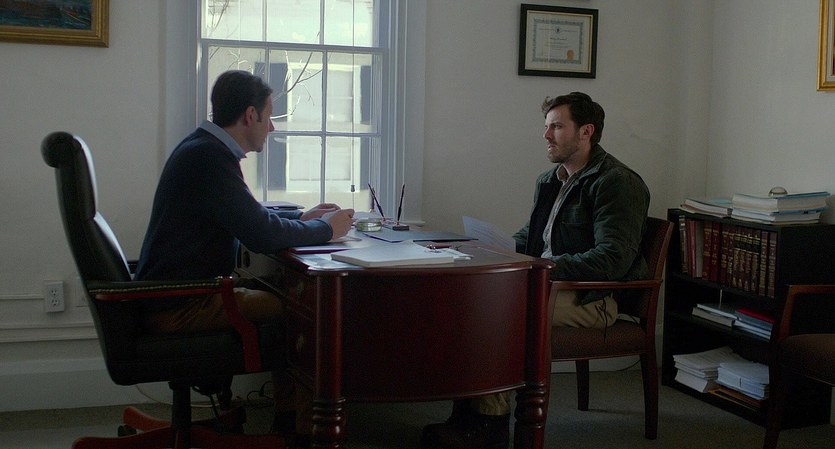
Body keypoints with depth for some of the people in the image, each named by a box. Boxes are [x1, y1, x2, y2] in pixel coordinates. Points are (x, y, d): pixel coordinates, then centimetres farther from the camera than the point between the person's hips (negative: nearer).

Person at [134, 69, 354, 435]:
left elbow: (249, 215, 26)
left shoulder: (204, 148, 13)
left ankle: (289, 419, 14)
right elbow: (263, 234, -22)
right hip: (179, 307, -10)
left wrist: (302, 217, 18)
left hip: (175, 293, 10)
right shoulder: (209, 157, -20)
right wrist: (326, 229, -7)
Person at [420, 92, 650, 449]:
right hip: (548, 283, 8)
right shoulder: (549, 181, 18)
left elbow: (612, 260, -21)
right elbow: (527, 238, 27)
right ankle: (467, 412, -18)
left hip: (593, 298, -8)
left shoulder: (617, 184, -10)